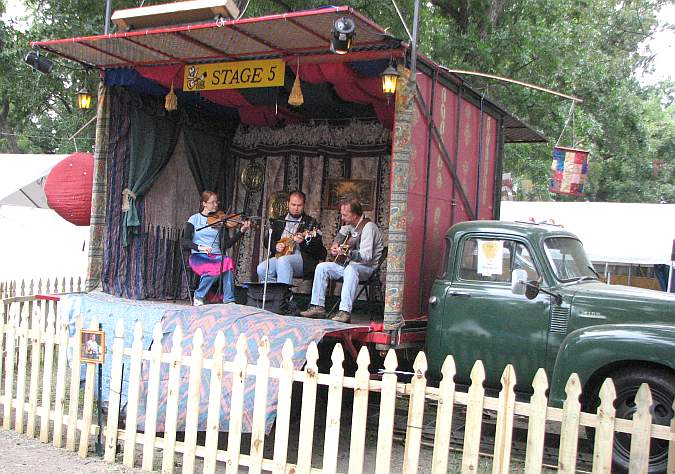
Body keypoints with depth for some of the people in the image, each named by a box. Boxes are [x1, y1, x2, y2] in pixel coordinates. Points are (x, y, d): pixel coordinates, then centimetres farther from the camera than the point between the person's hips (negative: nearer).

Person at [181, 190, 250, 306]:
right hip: (198, 256, -2)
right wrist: (199, 247, -22)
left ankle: (228, 300, -24)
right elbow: (184, 242, -3)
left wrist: (241, 231, -9)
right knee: (213, 269, -34)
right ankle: (198, 297, -9)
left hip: (216, 256, 2)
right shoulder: (194, 219, 7)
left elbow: (226, 244, 3)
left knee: (228, 262, -33)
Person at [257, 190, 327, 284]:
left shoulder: (311, 222, 9)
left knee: (283, 261, -36)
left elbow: (317, 247, -1)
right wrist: (275, 246, 1)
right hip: (279, 257, 4)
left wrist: (303, 241, -19)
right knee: (261, 269, -24)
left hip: (302, 258, -4)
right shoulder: (279, 222, 22)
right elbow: (267, 240, 22)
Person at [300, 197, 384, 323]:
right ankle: (318, 307, -8)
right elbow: (341, 233, 34)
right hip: (350, 264, 9)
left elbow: (366, 256, -27)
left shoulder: (368, 227, -17)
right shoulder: (351, 224, 9)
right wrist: (335, 245, 14)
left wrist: (346, 253, -40)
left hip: (368, 267, -9)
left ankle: (345, 312, -47)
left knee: (351, 269, -41)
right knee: (322, 267, -4)